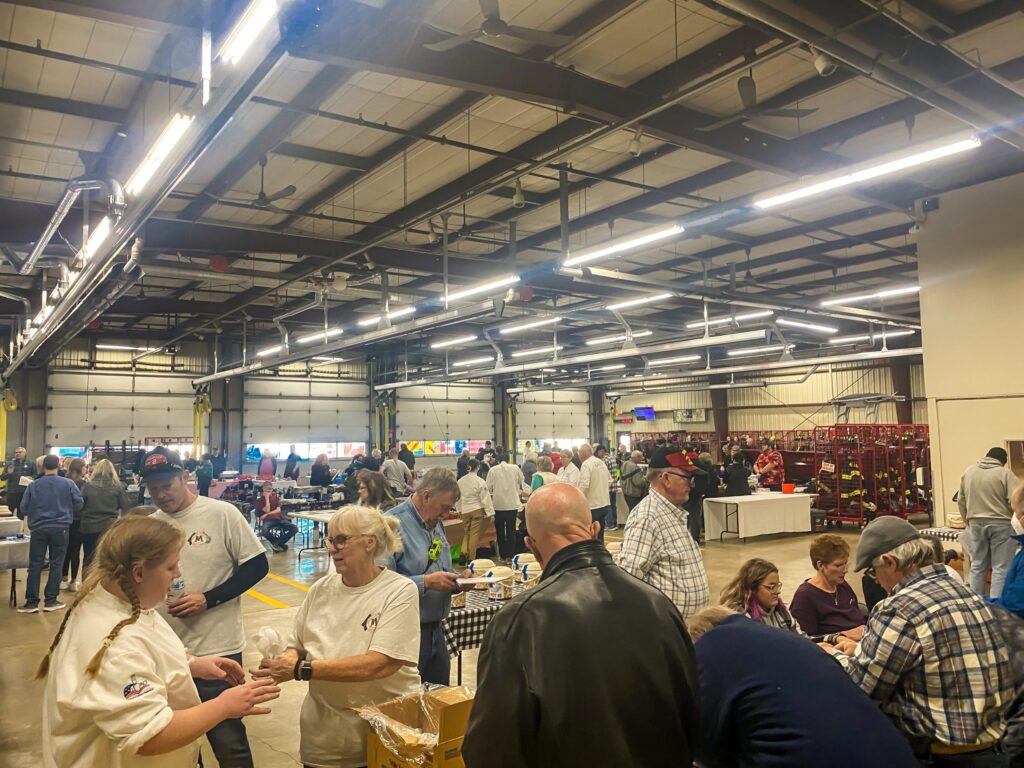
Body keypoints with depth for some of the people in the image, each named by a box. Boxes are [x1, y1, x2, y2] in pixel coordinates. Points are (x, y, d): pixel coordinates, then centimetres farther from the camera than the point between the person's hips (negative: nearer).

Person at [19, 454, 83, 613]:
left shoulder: (33, 485, -1)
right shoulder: (68, 483, -4)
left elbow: (24, 508, 4)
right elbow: (78, 504, 0)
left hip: (38, 528, 1)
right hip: (60, 528, -1)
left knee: (35, 565, 7)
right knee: (56, 564, 7)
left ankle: (31, 601, 8)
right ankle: (50, 600, 8)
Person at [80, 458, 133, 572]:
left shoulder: (88, 485, -4)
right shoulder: (117, 486, -4)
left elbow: (80, 505, 2)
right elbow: (126, 507, -3)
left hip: (90, 527, 1)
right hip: (110, 527, 0)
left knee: (89, 558, 13)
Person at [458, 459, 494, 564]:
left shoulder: (460, 481, 0)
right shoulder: (480, 481, -14)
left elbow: (458, 497, 10)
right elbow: (485, 497, -11)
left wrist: (459, 510, 21)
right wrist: (490, 512, -5)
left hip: (465, 510, 4)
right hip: (477, 510, -4)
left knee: (466, 532, 17)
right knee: (475, 534, 4)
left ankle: (463, 553, 0)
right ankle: (471, 559, 9)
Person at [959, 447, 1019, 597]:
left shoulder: (968, 472, 8)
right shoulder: (1005, 473, -7)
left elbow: (960, 500, 12)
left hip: (976, 524, 4)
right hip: (1001, 524, -4)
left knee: (978, 566, 12)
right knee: (1001, 568, 1)